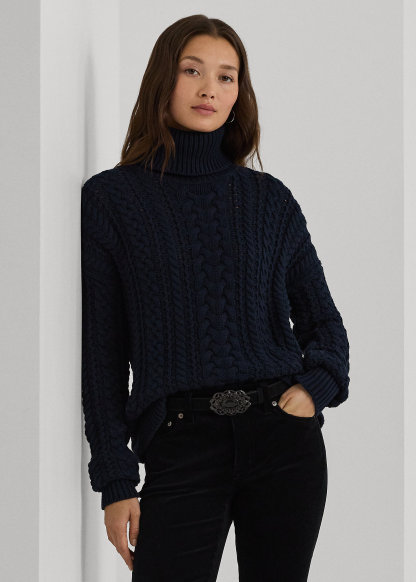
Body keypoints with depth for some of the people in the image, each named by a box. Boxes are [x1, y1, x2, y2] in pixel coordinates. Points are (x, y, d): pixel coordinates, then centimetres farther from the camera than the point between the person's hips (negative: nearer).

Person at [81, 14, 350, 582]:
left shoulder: (270, 199, 10)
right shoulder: (111, 198, 4)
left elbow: (324, 322, 15)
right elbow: (102, 351, 3)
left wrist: (314, 387, -7)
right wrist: (115, 481, -2)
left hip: (285, 434, 2)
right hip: (181, 448, -2)